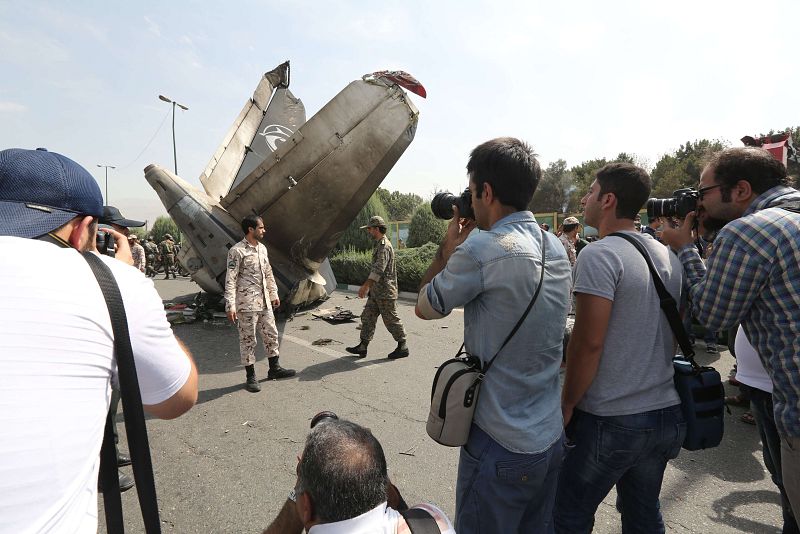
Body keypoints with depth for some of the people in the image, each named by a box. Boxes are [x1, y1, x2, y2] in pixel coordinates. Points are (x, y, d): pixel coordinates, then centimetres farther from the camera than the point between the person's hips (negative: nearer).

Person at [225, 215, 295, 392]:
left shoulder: (262, 248, 10)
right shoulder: (237, 251, -13)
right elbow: (230, 280, -16)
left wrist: (274, 294, 19)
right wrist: (230, 306, -20)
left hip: (264, 302, 8)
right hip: (247, 304, -7)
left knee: (271, 334, 14)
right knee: (248, 340, 4)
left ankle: (274, 369, 29)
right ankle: (250, 377, 16)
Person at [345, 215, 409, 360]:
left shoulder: (385, 246, -18)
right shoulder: (380, 244, 15)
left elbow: (379, 269, -28)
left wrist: (366, 285, -33)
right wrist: (369, 286, 26)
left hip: (385, 292, -10)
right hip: (376, 291, 10)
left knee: (391, 319, 0)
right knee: (367, 317, 10)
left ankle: (402, 347, 13)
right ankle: (362, 347, 16)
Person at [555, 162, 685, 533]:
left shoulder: (600, 254, -17)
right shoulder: (668, 256, 7)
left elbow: (588, 342, -21)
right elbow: (673, 334, 14)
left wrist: (567, 404, -10)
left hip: (611, 419, -8)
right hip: (667, 412, 8)